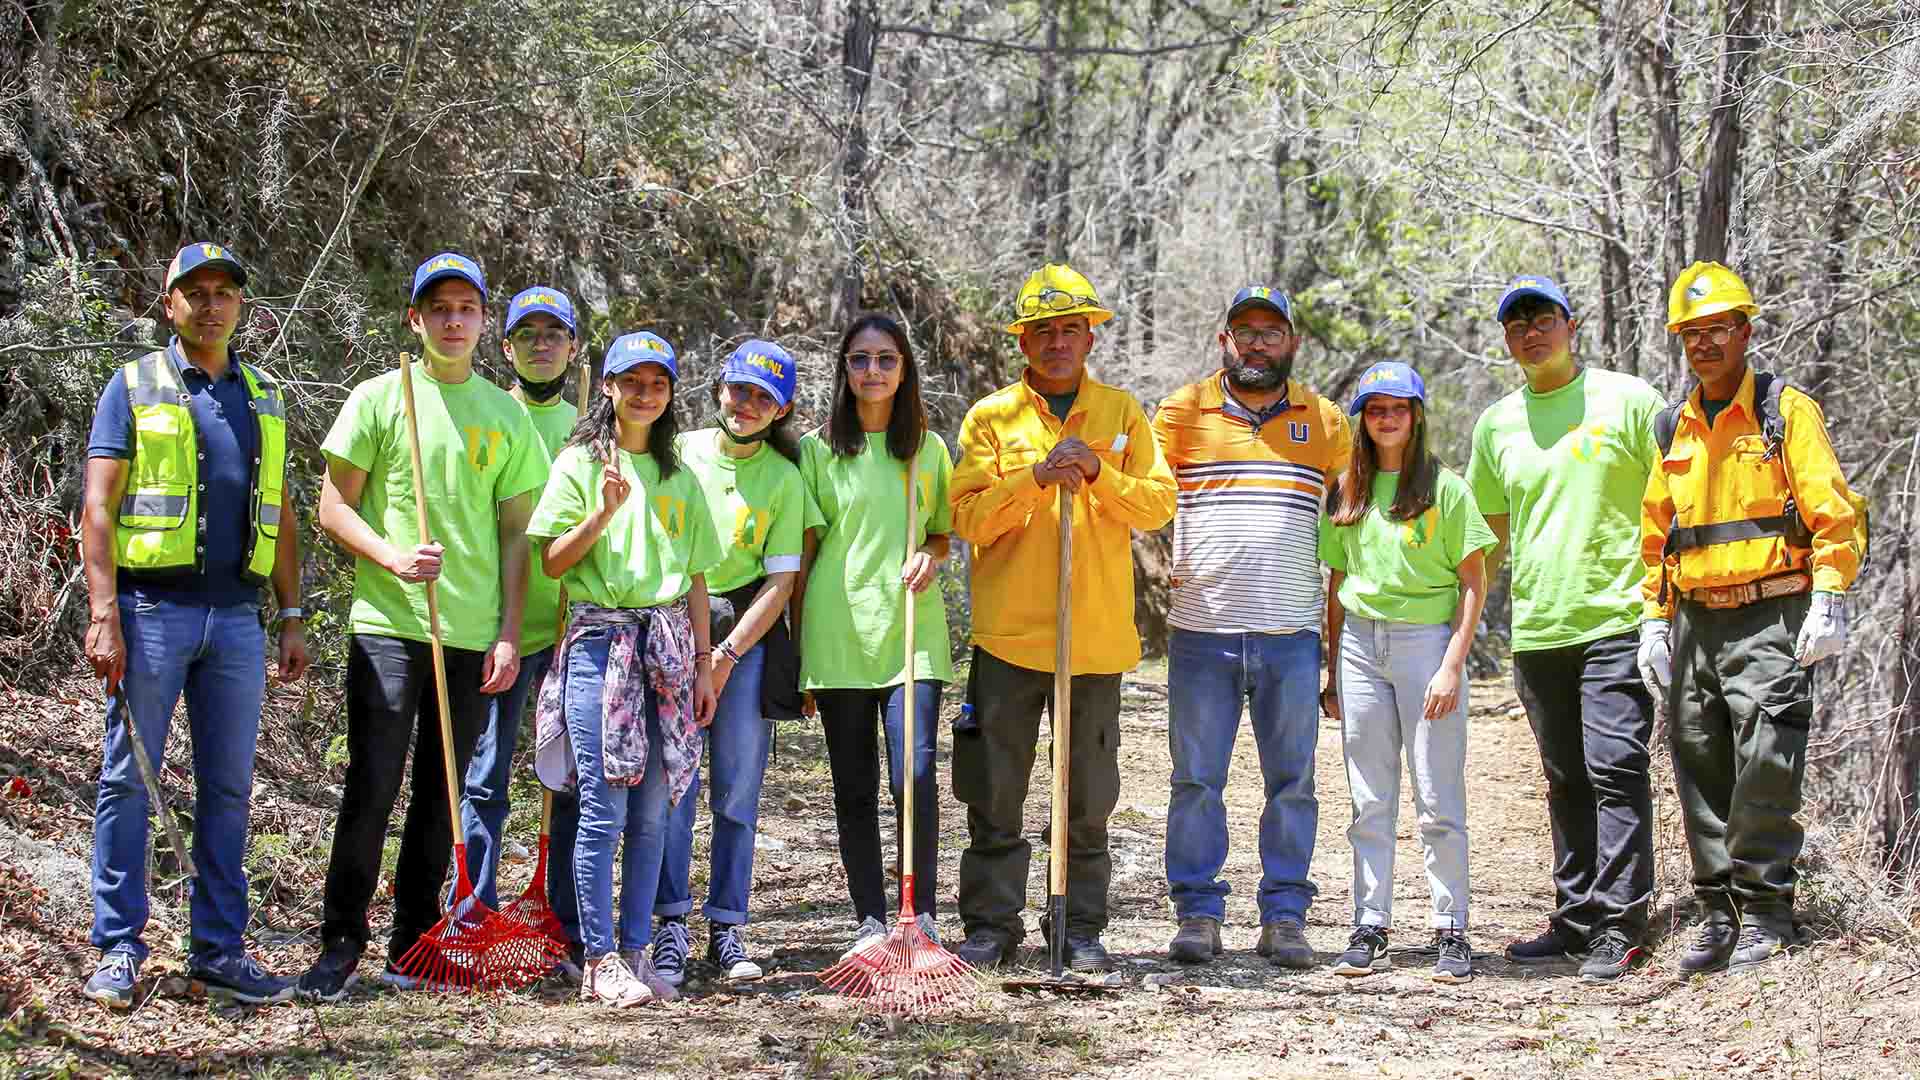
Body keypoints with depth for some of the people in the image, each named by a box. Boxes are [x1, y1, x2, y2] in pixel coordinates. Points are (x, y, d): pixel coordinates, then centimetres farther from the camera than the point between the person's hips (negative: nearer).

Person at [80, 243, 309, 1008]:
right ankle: (118, 950, 6)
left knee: (228, 787, 7)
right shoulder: (135, 386, 2)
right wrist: (104, 615, -13)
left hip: (236, 615, 4)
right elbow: (98, 507, -4)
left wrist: (293, 617, 11)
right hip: (152, 608, -4)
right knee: (129, 780, -1)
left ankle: (219, 949, 14)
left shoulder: (263, 398, 15)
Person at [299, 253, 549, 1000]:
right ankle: (340, 944, 3)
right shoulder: (378, 398, 3)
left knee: (441, 795, 7)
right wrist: (392, 556, -15)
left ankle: (412, 947, 16)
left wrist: (509, 634, 4)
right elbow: (333, 506, 2)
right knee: (371, 787, -7)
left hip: (473, 634, 3)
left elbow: (515, 532, 12)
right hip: (387, 623, -3)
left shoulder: (506, 415, 11)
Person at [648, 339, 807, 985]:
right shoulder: (677, 453, 6)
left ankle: (726, 930, 8)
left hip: (747, 637, 1)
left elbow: (781, 579, 1)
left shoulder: (783, 477, 5)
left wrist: (725, 656, -8)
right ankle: (670, 928, -4)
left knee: (738, 790, 1)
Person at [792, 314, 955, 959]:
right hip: (837, 633, 0)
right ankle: (870, 920, 13)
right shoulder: (817, 449, 5)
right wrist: (799, 646, 2)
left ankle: (922, 913, 2)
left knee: (915, 776, -11)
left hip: (912, 630, 0)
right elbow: (804, 553, 6)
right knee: (854, 786, 4)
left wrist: (930, 557, -6)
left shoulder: (929, 448, 10)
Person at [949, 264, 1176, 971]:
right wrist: (1038, 475, -18)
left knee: (1089, 796, 7)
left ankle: (1082, 928, 16)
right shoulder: (992, 417, 4)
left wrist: (1098, 474, -14)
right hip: (1008, 634, -1)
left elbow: (1158, 504, 2)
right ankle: (991, 925, 11)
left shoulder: (1121, 413, 8)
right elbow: (969, 517, -6)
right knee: (995, 792, 2)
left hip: (1097, 635, 1)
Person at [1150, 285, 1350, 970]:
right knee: (1196, 778, 1)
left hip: (1291, 631, 1)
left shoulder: (1324, 420, 11)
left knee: (1292, 780, 4)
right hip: (1201, 629, -1)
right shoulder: (1183, 410, 7)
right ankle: (1198, 913, 9)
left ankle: (1284, 918, 10)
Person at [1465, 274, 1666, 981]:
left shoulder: (1628, 400, 0)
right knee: (1566, 782, 11)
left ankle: (1619, 927, -7)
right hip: (1536, 630, 5)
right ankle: (1576, 921, 19)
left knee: (1615, 770, -10)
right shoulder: (1496, 424, 13)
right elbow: (1488, 535, 21)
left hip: (1616, 621, -5)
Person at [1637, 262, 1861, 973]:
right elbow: (1656, 534, 20)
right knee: (1701, 770, 6)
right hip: (1695, 622, 6)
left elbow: (1832, 513, -5)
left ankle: (1765, 914, -1)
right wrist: (1654, 621, 13)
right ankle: (1718, 913, 15)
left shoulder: (1786, 410, -1)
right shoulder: (1675, 429, 14)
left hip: (1771, 619, -5)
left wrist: (1828, 602, -14)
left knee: (1765, 767, -11)